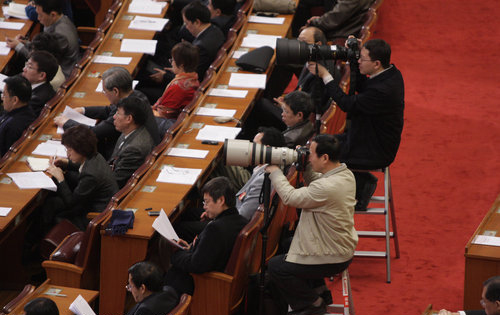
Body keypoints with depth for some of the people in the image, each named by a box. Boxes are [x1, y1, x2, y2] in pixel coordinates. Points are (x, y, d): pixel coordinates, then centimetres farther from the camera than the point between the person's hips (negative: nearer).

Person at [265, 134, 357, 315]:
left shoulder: (327, 187, -33)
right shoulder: (346, 174, -3)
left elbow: (290, 197, -24)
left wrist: (275, 172, -10)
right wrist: (306, 166, -1)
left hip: (333, 259, -10)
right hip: (344, 247, 10)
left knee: (275, 267, -3)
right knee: (287, 243, 28)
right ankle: (318, 289, 32)